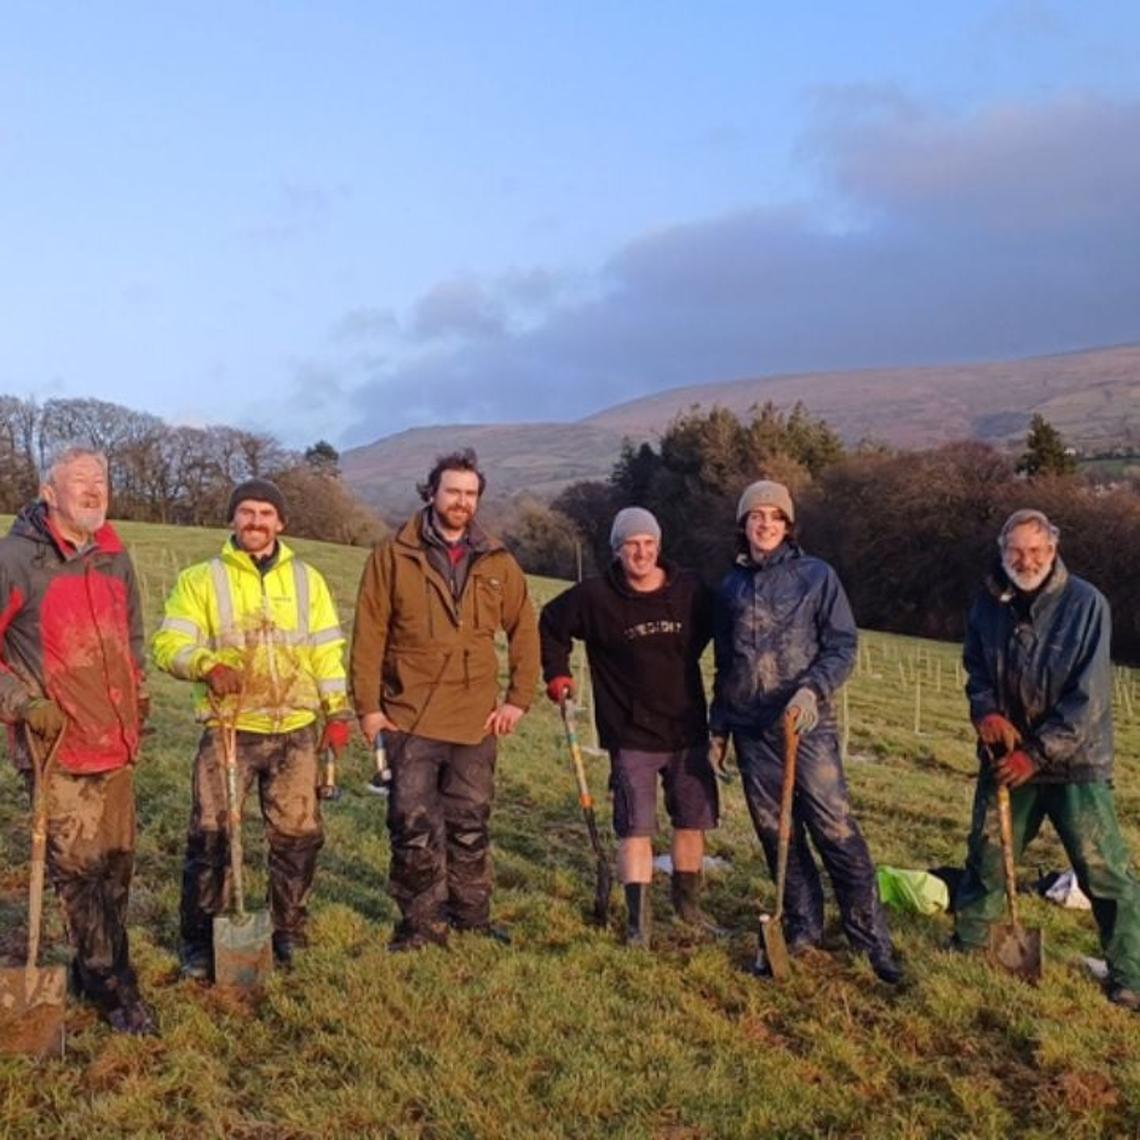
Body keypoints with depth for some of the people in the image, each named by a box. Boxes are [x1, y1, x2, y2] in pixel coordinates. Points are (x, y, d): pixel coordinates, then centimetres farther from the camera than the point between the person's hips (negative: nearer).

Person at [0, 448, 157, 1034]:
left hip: (116, 743, 6)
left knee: (116, 861, 13)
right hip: (59, 744, -6)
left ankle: (96, 969, 32)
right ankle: (113, 987, 13)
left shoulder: (114, 558, 9)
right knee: (78, 866, -1)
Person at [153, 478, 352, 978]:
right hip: (229, 729, -2)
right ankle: (200, 942, 17)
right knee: (210, 836, 1)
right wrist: (207, 664, -24)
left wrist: (337, 711, 6)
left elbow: (326, 650, 11)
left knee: (297, 835, 9)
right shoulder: (202, 578, 3)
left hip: (296, 730, 2)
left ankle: (288, 932, 25)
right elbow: (169, 643, -5)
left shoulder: (306, 579, 11)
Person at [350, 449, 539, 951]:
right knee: (414, 826, 1)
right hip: (410, 717, -3)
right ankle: (422, 922, 17)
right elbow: (368, 635, -4)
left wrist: (518, 698, 4)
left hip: (476, 720, 3)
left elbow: (524, 632, 11)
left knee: (471, 824, 14)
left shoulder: (497, 563, 5)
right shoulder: (393, 556, -3)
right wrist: (367, 705, -7)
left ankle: (472, 915, 29)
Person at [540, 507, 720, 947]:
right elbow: (550, 624, 7)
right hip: (631, 736, -3)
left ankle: (688, 902, 34)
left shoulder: (691, 592, -3)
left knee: (693, 820, 13)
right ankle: (639, 919, 9)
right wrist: (557, 675, 2)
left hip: (688, 731, 3)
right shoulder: (595, 597, -9)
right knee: (636, 828, -3)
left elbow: (713, 632, 16)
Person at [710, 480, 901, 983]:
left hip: (806, 724, -4)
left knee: (836, 831, -5)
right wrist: (717, 726, 18)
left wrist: (812, 689, -19)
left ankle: (871, 938, 6)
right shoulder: (730, 587, 12)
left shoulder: (817, 576, 1)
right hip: (751, 730, 4)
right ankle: (802, 928, 24)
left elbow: (843, 647, -3)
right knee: (776, 835, 10)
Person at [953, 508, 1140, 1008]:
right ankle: (965, 946, 33)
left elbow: (1088, 697, -16)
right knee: (986, 858, 15)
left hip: (1074, 761, -4)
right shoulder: (988, 604, 0)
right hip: (1005, 757, 4)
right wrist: (985, 710, -10)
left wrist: (1038, 753, -19)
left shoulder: (1086, 604, -14)